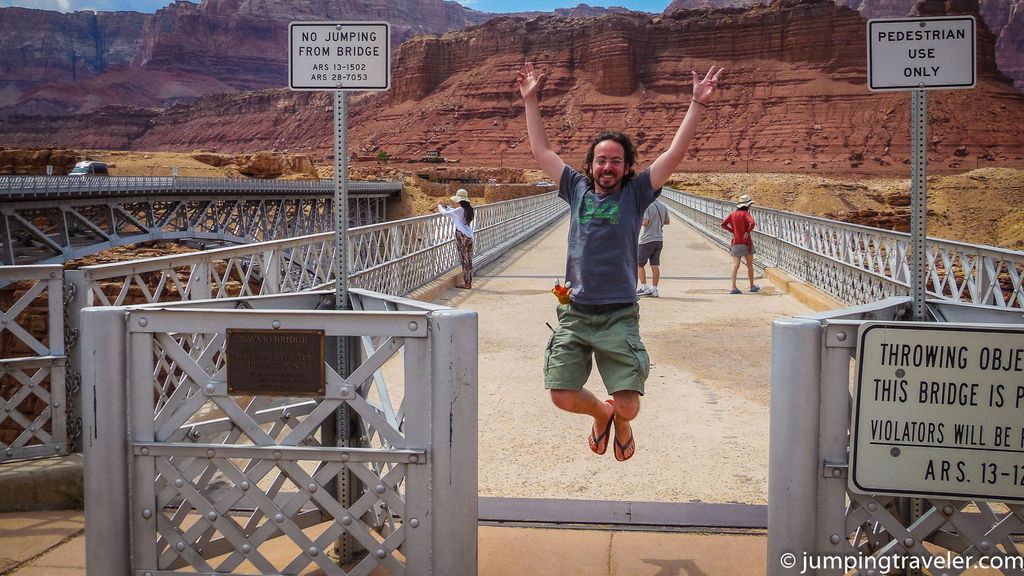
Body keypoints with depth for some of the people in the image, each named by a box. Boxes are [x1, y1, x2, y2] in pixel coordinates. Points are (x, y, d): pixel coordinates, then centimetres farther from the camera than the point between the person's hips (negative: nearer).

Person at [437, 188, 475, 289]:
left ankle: (466, 283, 3)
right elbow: (454, 212, 22)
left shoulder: (460, 210, -17)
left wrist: (440, 207, 6)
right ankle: (469, 282, 16)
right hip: (469, 237, 8)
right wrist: (445, 206, 23)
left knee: (464, 260, -2)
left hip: (461, 237, -8)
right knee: (468, 260, 10)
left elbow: (445, 213, -13)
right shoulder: (468, 209, 8)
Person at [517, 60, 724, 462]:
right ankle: (601, 413, 33)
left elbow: (675, 153, -2)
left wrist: (698, 104, -7)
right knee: (563, 395, -2)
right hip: (575, 314, 2)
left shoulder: (635, 193, 5)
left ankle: (620, 423, 31)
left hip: (619, 316, -2)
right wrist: (530, 100, 17)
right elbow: (541, 150, 17)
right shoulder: (578, 189, 11)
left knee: (628, 405, -8)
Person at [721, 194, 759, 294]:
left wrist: (733, 231, 7)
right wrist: (747, 232, -13)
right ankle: (752, 286, 25)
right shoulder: (746, 213, -9)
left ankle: (733, 288, -15)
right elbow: (752, 223, -27)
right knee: (750, 265, 13)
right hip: (746, 242, -3)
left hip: (735, 243, 3)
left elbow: (723, 224, 1)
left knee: (735, 265, -4)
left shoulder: (732, 214, 5)